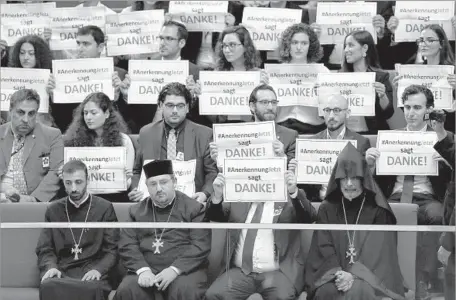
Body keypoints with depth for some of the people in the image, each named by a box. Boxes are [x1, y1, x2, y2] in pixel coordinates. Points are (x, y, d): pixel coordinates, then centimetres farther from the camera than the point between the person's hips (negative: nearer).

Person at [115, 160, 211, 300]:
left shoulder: (194, 208, 5)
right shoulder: (137, 211, 16)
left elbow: (201, 246, -4)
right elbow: (127, 246, 7)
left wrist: (174, 270, -17)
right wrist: (143, 270, -12)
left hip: (185, 269, -2)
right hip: (146, 270, 2)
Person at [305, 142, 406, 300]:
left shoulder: (378, 210, 2)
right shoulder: (327, 209, 9)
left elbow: (379, 250, -5)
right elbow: (324, 248, 2)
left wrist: (355, 275, -20)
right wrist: (338, 273, -17)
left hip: (370, 275, -1)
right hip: (334, 273, 2)